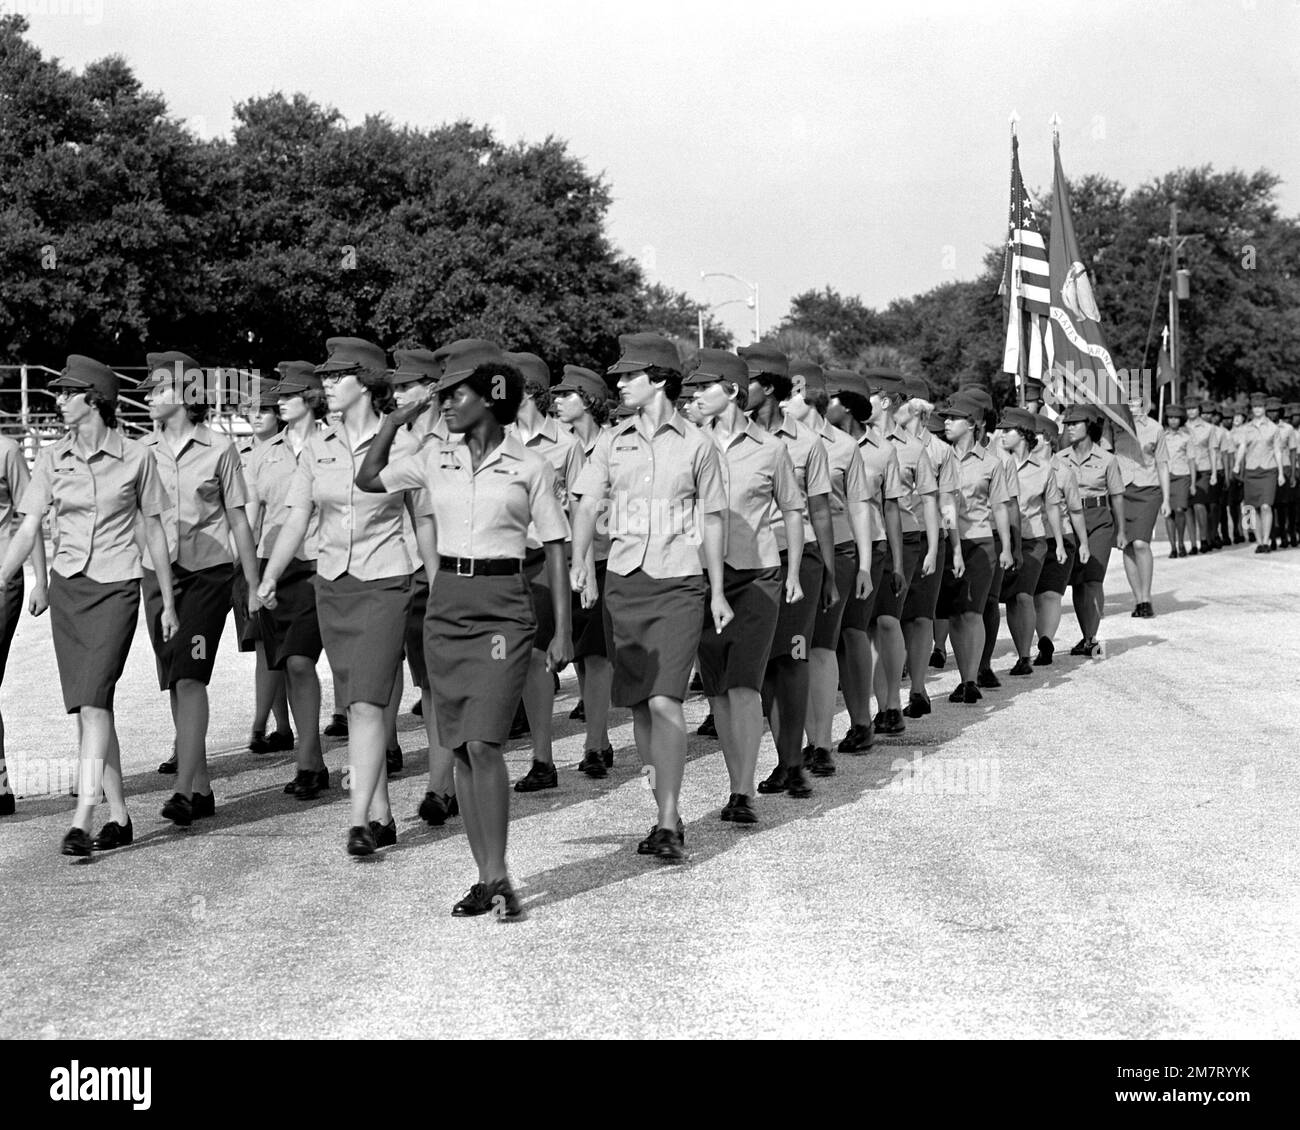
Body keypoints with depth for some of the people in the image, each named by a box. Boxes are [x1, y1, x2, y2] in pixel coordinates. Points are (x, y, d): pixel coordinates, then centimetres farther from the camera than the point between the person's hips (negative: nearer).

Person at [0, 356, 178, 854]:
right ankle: (119, 817, 15)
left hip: (116, 587, -4)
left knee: (93, 701, -15)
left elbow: (155, 531, 3)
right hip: (67, 586, 4)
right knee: (86, 706, 6)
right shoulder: (53, 458, 4)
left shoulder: (135, 457, -4)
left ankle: (82, 819, -17)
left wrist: (168, 602, 4)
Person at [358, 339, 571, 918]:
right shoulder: (434, 459, 7)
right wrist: (396, 418, 10)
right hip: (447, 606, 5)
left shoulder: (530, 466, -3)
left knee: (482, 742, -16)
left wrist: (562, 630, -3)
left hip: (504, 608, -4)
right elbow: (369, 479, 19)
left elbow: (554, 549, 0)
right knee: (461, 749, 4)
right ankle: (486, 877, 11)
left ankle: (498, 876, -8)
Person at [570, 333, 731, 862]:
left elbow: (711, 519, 7)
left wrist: (718, 592, 7)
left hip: (678, 584, -4)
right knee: (638, 704, 8)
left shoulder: (696, 443, 1)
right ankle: (665, 812, 20)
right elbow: (588, 504, 3)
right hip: (622, 581, 4)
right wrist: (578, 562, -13)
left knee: (665, 702, -14)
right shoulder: (612, 441, 8)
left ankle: (669, 823, -10)